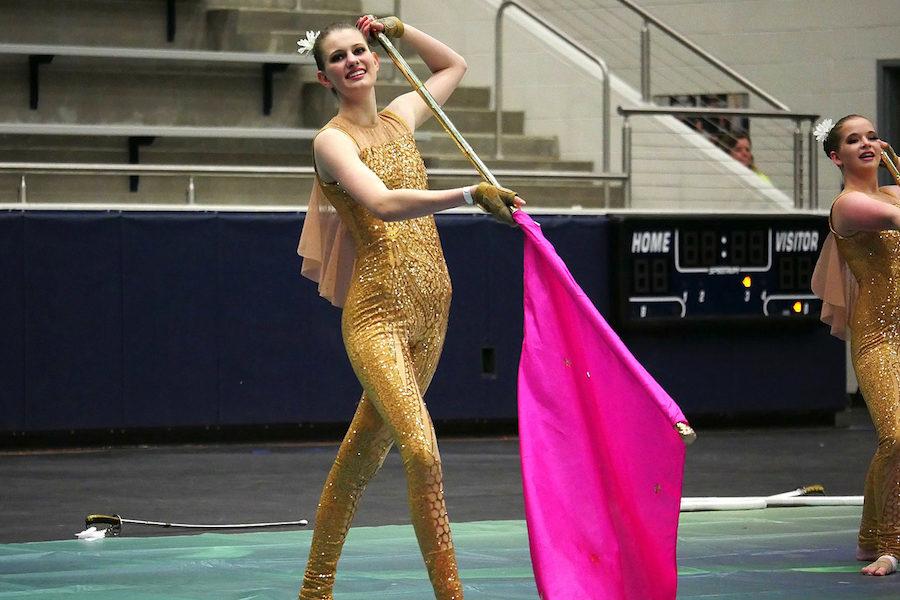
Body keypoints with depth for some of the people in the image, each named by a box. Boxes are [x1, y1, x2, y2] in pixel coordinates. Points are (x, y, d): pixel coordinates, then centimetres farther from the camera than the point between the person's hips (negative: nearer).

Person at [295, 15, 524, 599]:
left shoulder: (400, 117, 13)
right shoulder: (332, 140, -7)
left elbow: (455, 65, 33)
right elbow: (383, 204, -24)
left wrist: (400, 31, 18)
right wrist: (470, 194, -34)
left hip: (429, 307, 7)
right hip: (376, 311, -7)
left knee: (365, 450, 12)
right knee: (421, 449, -20)